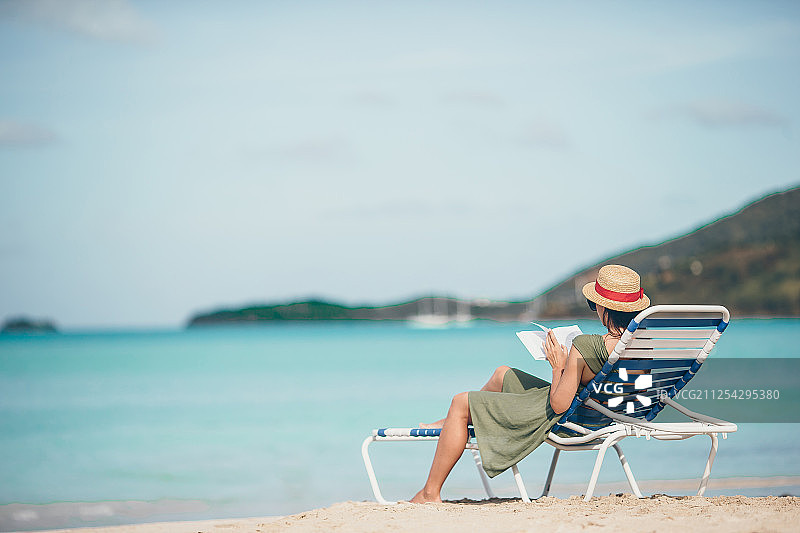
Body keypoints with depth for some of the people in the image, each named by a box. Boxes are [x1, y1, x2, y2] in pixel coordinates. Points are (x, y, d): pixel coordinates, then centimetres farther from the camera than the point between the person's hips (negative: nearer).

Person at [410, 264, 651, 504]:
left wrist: (558, 367, -11)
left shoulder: (585, 346, -30)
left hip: (549, 416, -9)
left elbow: (559, 404, -26)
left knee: (461, 403, 7)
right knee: (502, 374, 28)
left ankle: (430, 493, 15)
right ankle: (453, 423, 50)